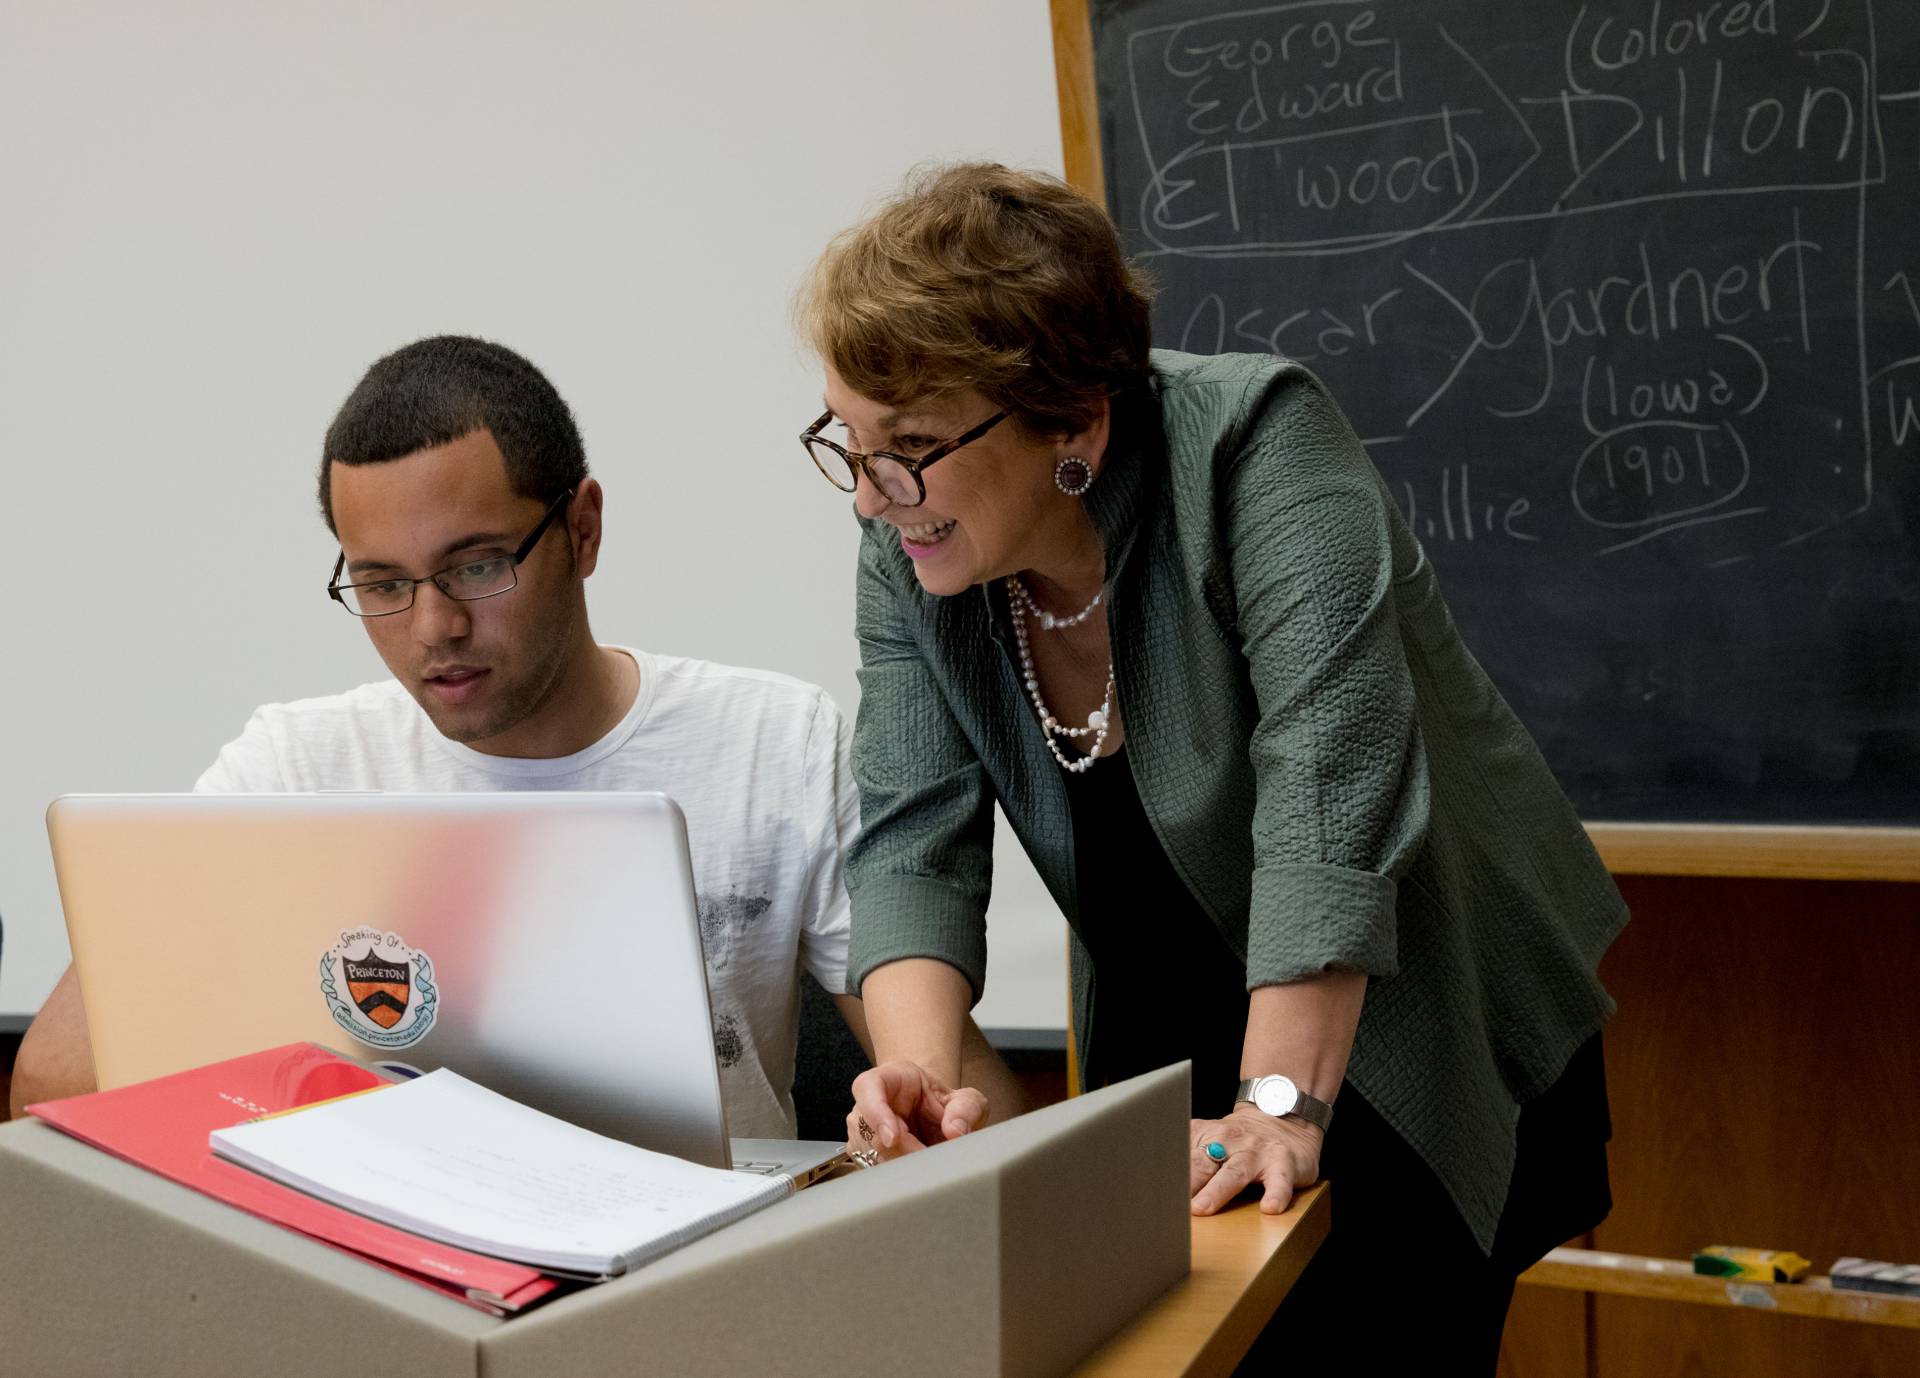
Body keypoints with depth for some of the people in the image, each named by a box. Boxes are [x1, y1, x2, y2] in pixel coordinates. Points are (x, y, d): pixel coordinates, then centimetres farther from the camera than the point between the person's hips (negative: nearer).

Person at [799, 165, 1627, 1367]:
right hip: (1171, 1066, 5)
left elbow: (1331, 779, -31)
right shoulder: (909, 548, -6)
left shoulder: (1254, 445, -23)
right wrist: (924, 1074, -27)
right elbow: (915, 844, -10)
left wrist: (1280, 1105, -37)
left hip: (1415, 1039, -5)